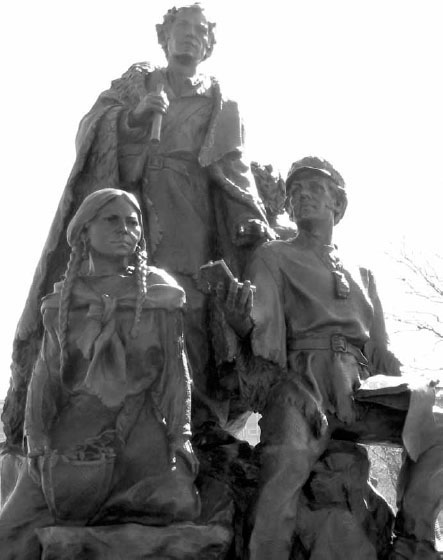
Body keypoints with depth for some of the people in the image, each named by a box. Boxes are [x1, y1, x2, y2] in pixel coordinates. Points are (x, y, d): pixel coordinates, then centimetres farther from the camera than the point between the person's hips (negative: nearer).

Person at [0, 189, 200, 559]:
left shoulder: (160, 293, 8)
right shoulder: (63, 300, 12)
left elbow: (176, 370, 5)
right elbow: (46, 375, 9)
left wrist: (181, 439, -4)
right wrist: (38, 440, -2)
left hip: (142, 432, -1)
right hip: (72, 433, 1)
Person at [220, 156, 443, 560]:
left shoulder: (362, 274, 30)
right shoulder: (273, 258, 17)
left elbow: (382, 352, 28)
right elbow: (261, 328, 0)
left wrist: (409, 398, 14)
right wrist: (243, 321, -24)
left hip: (362, 388, 4)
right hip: (302, 380, -4)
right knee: (288, 461, -36)